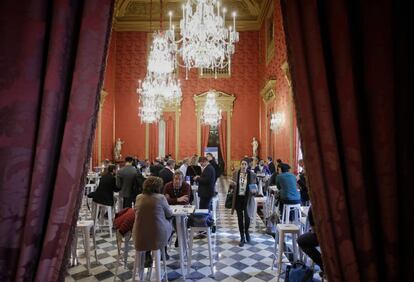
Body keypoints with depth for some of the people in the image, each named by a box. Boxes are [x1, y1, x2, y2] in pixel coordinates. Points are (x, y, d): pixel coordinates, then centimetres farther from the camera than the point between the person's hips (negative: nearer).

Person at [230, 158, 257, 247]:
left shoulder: (252, 174, -5)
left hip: (247, 198, -1)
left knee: (247, 217, 1)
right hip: (238, 198, 1)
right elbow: (233, 186, 7)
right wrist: (233, 184, -15)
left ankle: (246, 232, 35)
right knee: (240, 218, 8)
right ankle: (242, 237, 24)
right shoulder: (236, 173, -2)